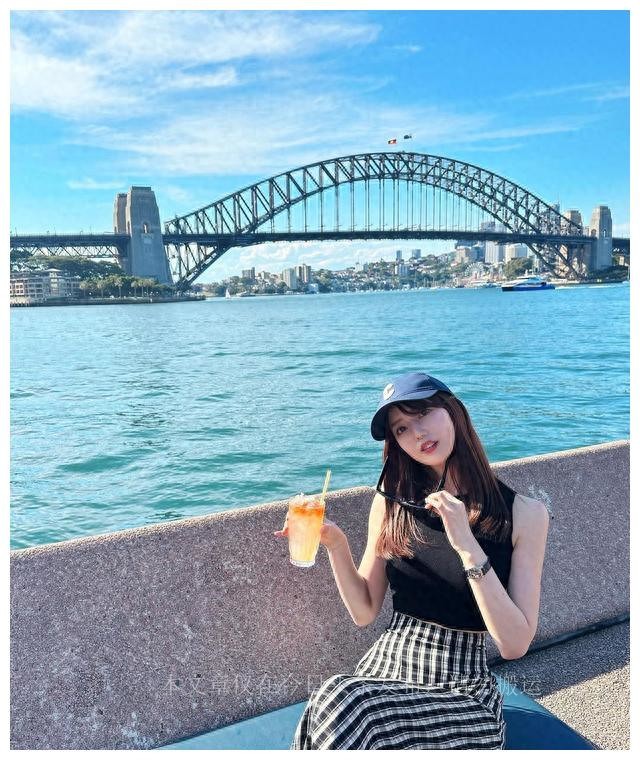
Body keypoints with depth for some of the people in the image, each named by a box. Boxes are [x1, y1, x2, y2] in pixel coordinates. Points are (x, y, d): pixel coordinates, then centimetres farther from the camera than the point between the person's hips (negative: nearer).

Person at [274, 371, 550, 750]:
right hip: (385, 668, 3)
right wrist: (336, 544, -12)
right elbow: (364, 612, 5)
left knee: (341, 711, -30)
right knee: (336, 705, -32)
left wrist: (468, 546, -22)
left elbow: (515, 645, -12)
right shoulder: (393, 500, 1)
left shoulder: (524, 514, -7)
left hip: (464, 690, -2)